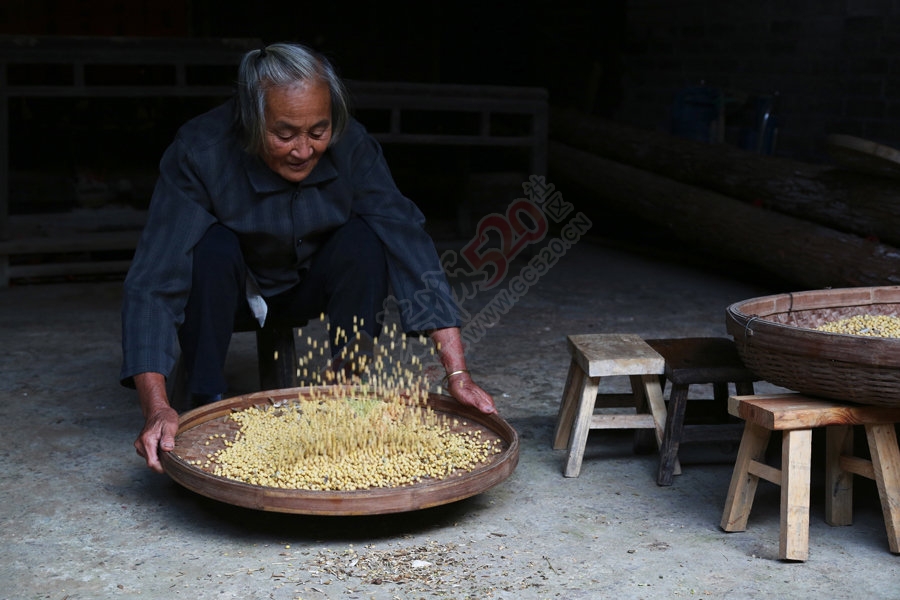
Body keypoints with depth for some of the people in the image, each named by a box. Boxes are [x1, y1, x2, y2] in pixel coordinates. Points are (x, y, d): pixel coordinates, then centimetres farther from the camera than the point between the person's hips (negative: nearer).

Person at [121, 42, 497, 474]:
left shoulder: (352, 147, -24)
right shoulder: (200, 153, -31)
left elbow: (409, 244, -30)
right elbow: (153, 281, -37)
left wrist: (457, 374, -39)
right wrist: (156, 409, -49)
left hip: (308, 288, 2)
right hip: (225, 290, -2)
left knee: (365, 240, -27)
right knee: (212, 246, -34)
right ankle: (206, 404, -15)